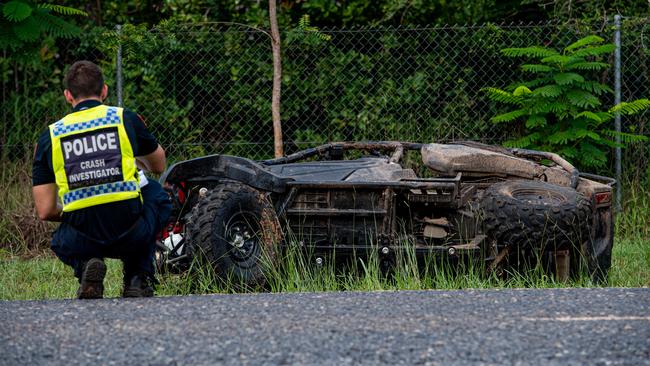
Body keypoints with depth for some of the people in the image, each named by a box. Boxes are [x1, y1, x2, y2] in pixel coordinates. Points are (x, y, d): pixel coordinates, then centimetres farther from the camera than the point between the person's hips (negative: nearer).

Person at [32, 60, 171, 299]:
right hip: (132, 236, 0)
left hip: (81, 243, 0)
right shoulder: (126, 119, 7)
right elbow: (159, 166, 26)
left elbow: (45, 211, 5)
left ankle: (85, 266, 3)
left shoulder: (49, 136, 8)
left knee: (60, 241, 38)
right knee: (157, 194, 33)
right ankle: (139, 278, 21)